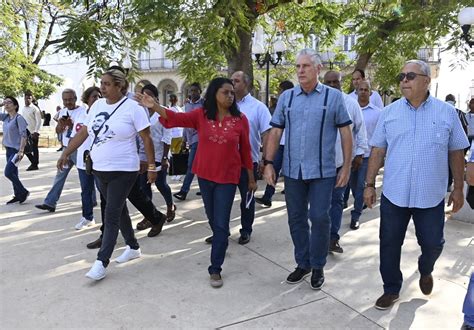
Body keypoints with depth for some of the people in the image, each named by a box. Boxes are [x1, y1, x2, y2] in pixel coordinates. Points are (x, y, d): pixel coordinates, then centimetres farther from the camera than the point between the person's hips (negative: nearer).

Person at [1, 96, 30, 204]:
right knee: (13, 173, 10)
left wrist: (21, 151, -23)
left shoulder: (19, 118, -13)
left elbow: (23, 135, -17)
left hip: (16, 150, -8)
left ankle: (23, 192, 5)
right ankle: (17, 195, 19)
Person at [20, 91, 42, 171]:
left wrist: (36, 132, -19)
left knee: (34, 149, 2)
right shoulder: (22, 109, 12)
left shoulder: (35, 109, -8)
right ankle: (33, 162, 25)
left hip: (33, 133, -7)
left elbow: (38, 121, -13)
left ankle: (35, 165, 12)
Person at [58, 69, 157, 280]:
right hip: (100, 169, 7)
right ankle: (133, 247, 33)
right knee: (119, 210, 16)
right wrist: (66, 153, 11)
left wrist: (152, 166, -11)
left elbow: (147, 139, -10)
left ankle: (101, 262, 2)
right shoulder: (97, 105, 6)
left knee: (111, 215, -5)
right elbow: (83, 132, 13)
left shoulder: (132, 108, -12)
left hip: (123, 171, -7)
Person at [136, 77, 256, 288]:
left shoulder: (240, 119, -6)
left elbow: (245, 150, 0)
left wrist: (251, 178, 5)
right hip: (204, 175, 2)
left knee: (221, 224, -2)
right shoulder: (201, 115, -4)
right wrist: (155, 107, -31)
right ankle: (221, 241, 49)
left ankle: (215, 269, 7)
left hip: (228, 177, -2)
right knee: (213, 218, 20)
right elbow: (176, 118, -14)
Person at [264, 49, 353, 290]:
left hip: (323, 170, -3)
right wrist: (268, 163, 1)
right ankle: (302, 263, 30)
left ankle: (318, 267, 22)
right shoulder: (286, 97, 7)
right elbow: (275, 133, 7)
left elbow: (345, 133, 1)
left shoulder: (334, 96, -1)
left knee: (319, 218, 1)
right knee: (296, 219, 12)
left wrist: (346, 167, -2)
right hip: (292, 170, 3)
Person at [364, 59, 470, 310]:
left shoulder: (447, 113, 1)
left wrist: (458, 188, 6)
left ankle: (425, 270, 46)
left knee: (432, 244, 12)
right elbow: (378, 150, 4)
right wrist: (370, 184, 1)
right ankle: (391, 289, 28)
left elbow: (456, 153, 6)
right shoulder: (389, 112, 2)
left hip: (431, 197, 0)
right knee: (389, 245, 8)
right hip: (393, 195, 1)